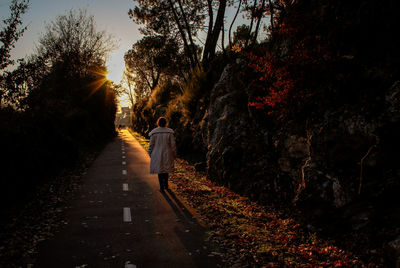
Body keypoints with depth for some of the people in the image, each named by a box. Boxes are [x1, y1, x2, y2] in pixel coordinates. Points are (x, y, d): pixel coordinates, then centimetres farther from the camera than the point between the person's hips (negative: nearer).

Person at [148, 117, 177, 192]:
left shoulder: (154, 133, -6)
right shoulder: (169, 132, -5)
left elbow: (151, 145, -2)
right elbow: (173, 145, -3)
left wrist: (150, 154, 10)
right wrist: (174, 154, 8)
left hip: (157, 155, -1)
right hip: (167, 154, 1)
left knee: (160, 170, 6)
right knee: (166, 169, 19)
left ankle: (162, 187, 4)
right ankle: (166, 185, 25)